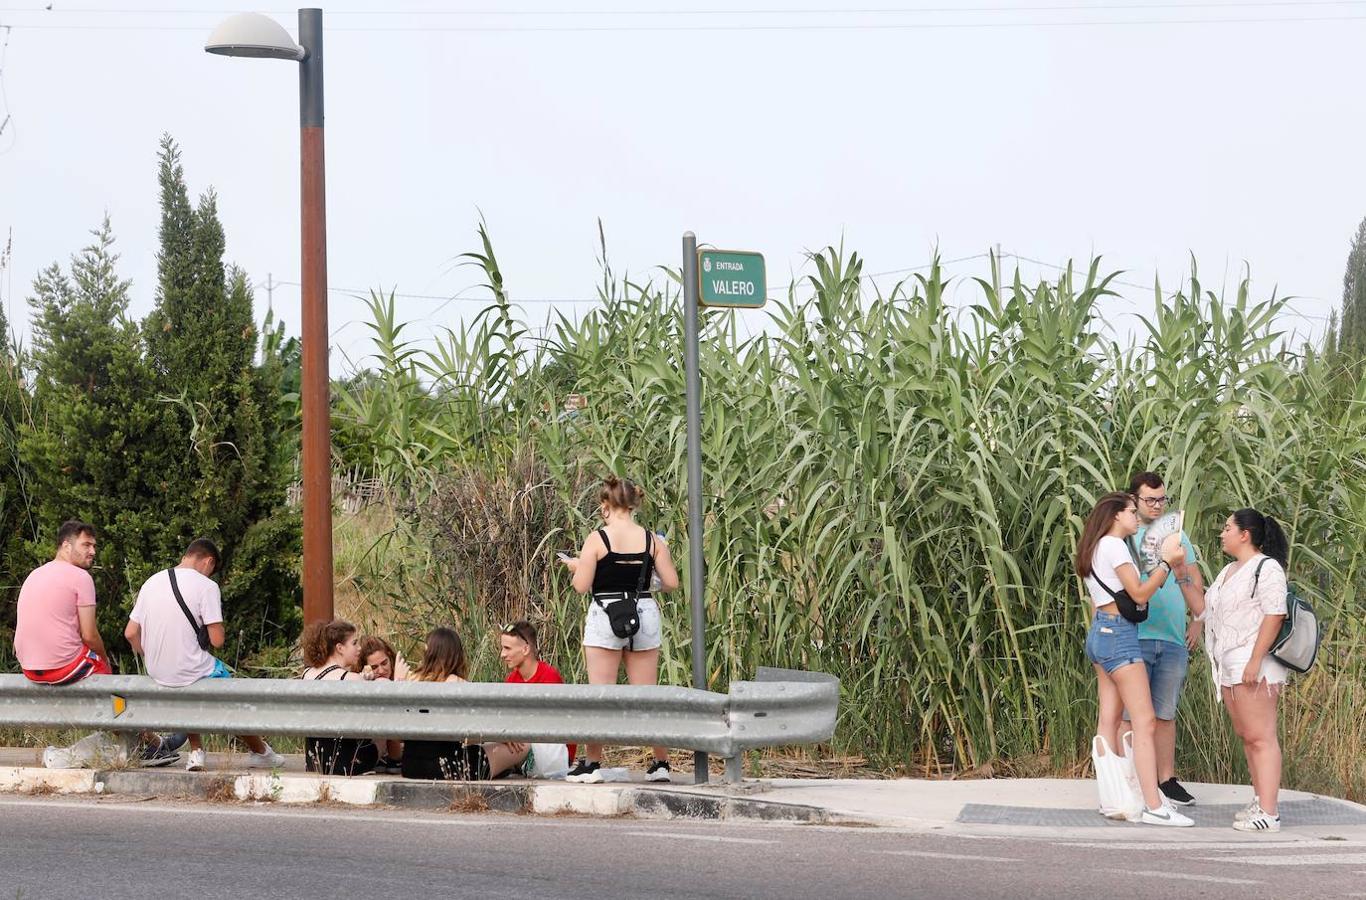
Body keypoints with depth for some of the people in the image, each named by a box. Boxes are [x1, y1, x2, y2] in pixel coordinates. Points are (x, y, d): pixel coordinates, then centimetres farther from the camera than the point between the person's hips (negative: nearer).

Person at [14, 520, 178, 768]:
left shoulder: (34, 575, 15)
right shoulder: (80, 577, -10)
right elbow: (89, 636, -12)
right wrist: (104, 659, 8)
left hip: (29, 668, 8)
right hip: (64, 664, -8)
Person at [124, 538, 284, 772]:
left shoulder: (151, 582, 7)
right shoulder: (206, 586, -10)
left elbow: (131, 633, 7)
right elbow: (217, 640, -14)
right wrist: (221, 628, 9)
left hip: (155, 672, 6)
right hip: (188, 671, -6)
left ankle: (196, 752, 29)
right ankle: (260, 752, 36)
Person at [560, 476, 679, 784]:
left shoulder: (597, 539, -8)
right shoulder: (652, 540, 1)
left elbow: (581, 585, -9)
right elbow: (671, 582, 1)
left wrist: (575, 566, 11)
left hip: (606, 616, -3)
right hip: (644, 615, 3)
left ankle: (592, 764, 2)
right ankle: (661, 763, 12)